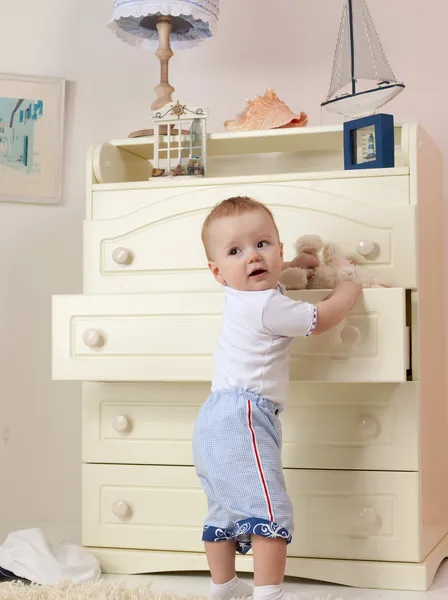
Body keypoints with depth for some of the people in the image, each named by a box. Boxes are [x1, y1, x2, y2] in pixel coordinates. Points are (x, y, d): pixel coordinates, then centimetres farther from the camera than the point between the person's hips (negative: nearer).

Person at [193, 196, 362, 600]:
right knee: (269, 510, -12)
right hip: (242, 419, -11)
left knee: (227, 510, 18)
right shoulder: (268, 306, -17)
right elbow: (323, 319, -7)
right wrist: (351, 286, 10)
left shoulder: (245, 296, 12)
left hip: (217, 421, 11)